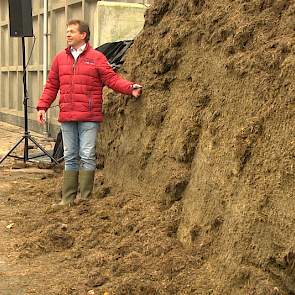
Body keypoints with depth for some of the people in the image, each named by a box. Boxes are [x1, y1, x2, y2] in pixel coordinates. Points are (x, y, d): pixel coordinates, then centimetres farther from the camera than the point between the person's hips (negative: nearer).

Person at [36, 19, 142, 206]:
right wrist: (43, 107, 7)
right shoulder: (60, 58, 13)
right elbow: (51, 85, 15)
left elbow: (112, 79, -4)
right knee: (70, 157, 11)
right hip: (67, 117, 4)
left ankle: (85, 198, 4)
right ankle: (68, 198, 17)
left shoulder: (97, 58, 1)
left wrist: (130, 88, -19)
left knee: (87, 156, -3)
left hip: (89, 118, -4)